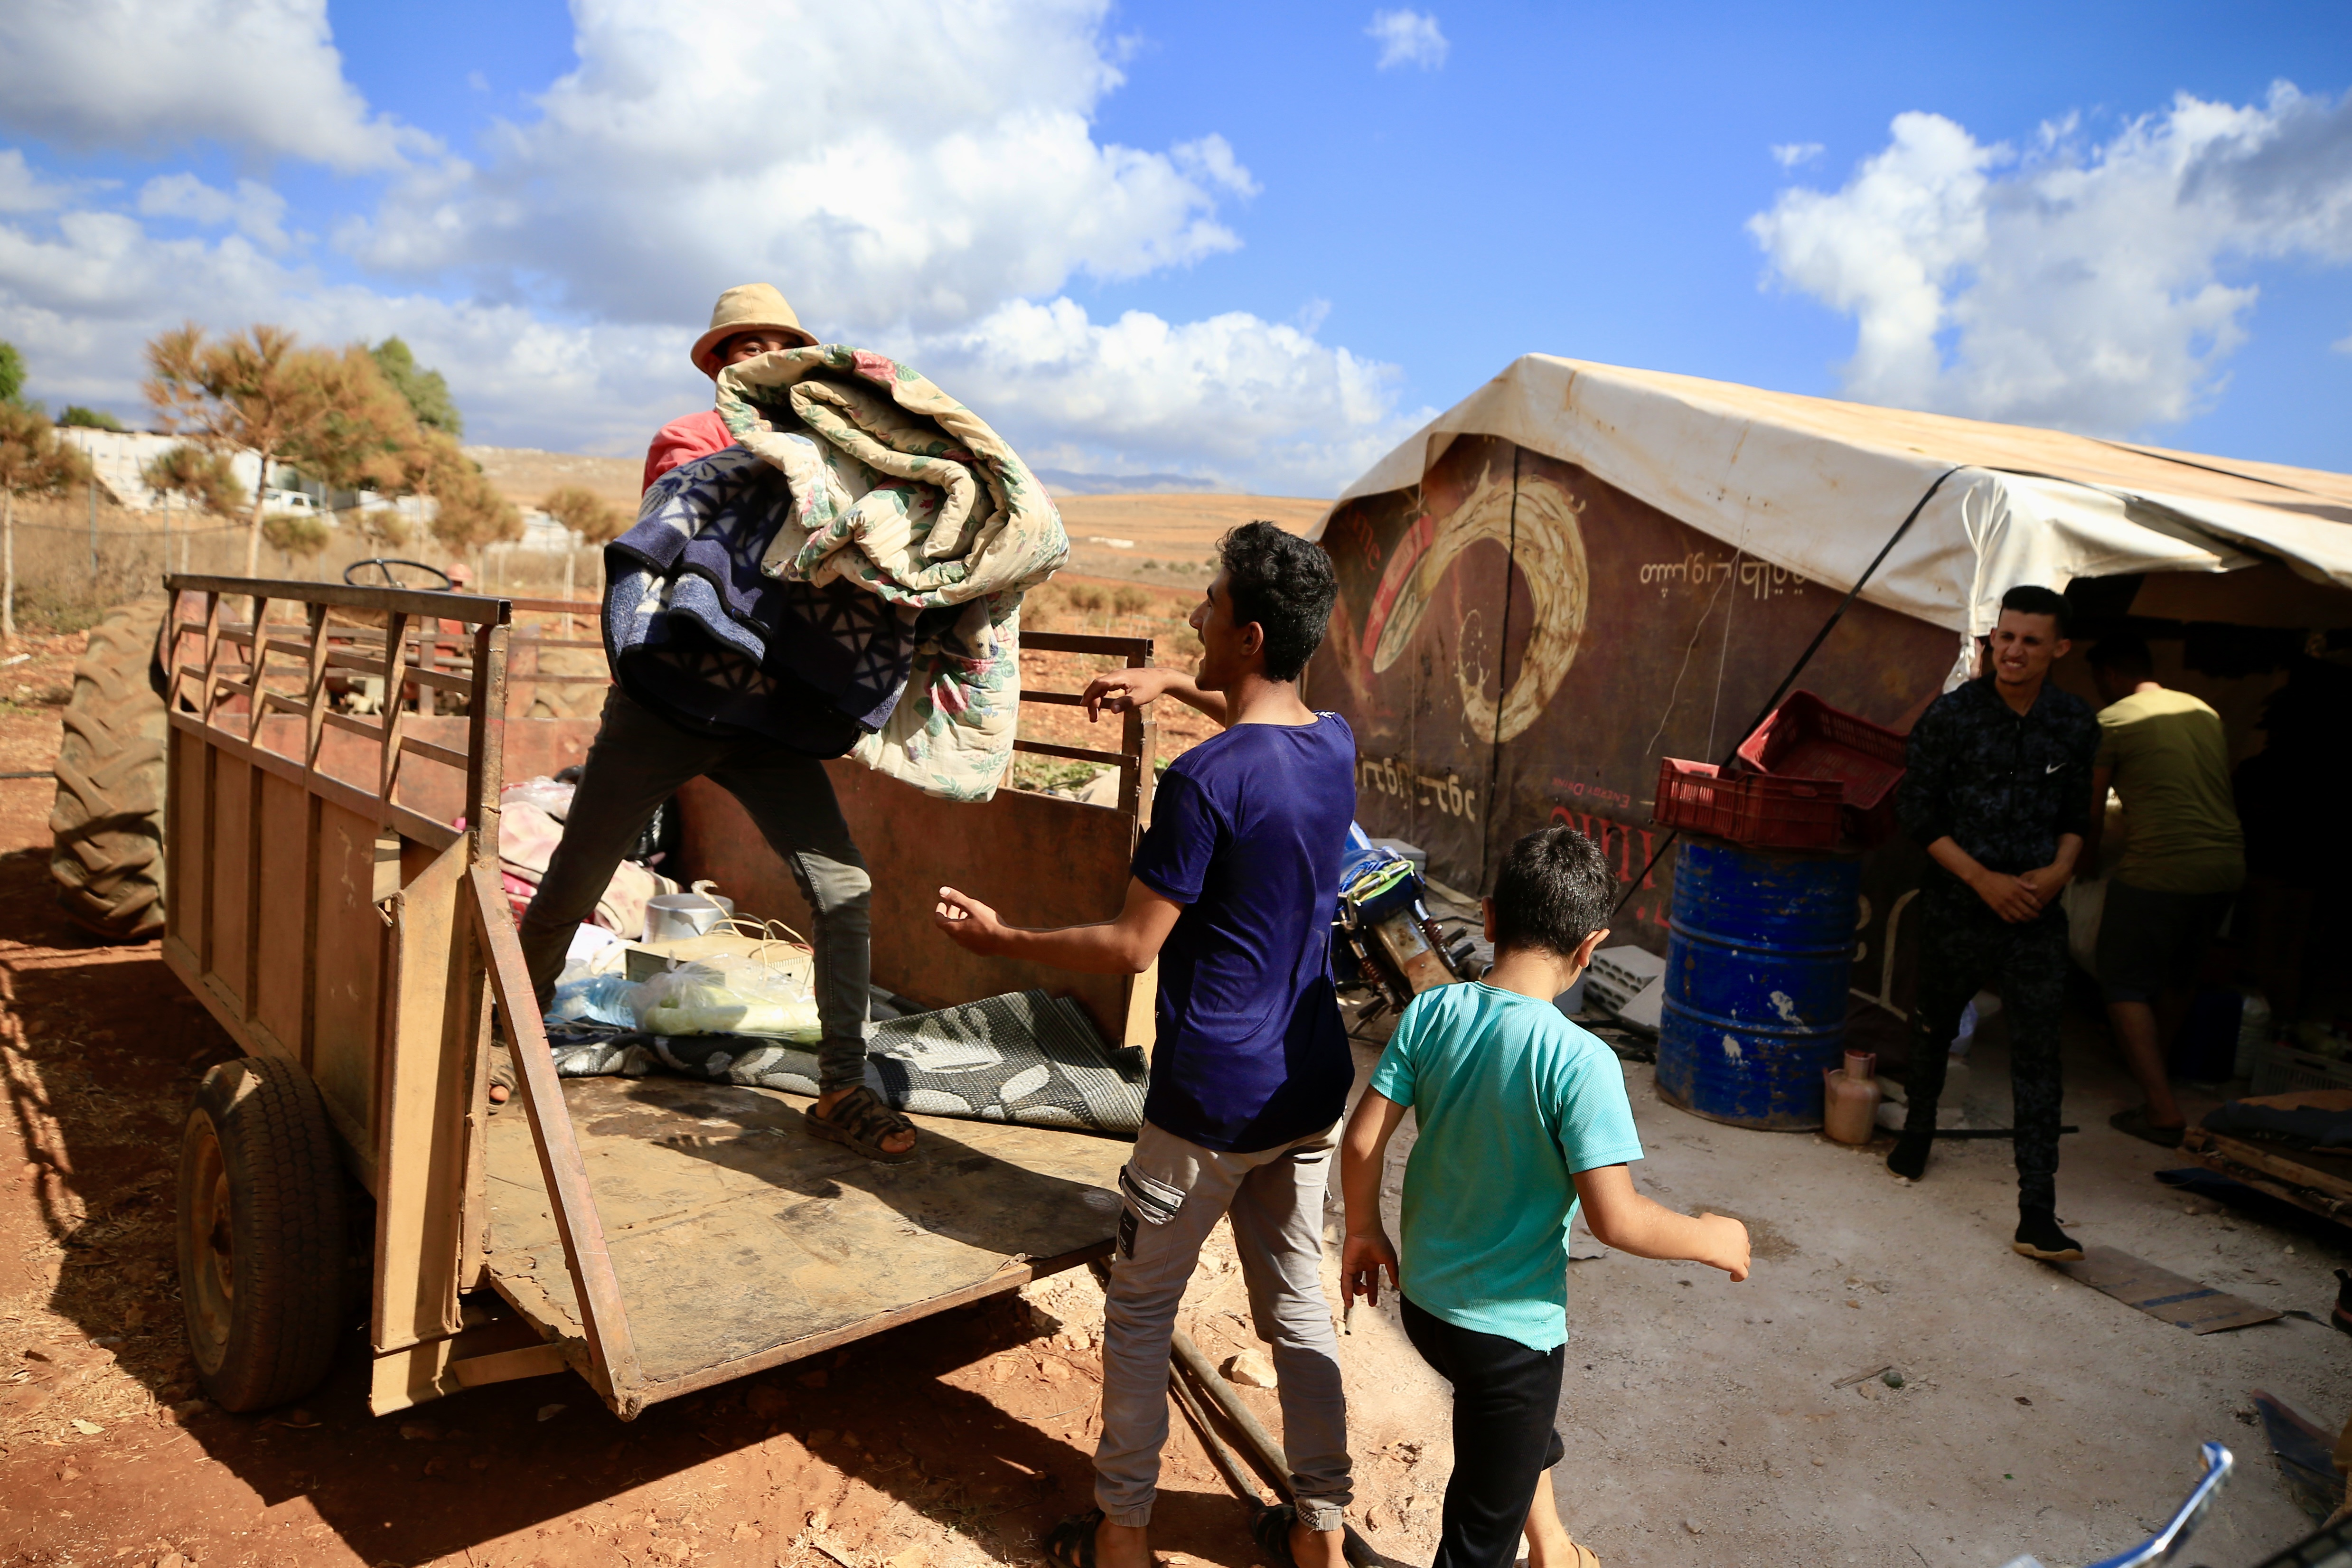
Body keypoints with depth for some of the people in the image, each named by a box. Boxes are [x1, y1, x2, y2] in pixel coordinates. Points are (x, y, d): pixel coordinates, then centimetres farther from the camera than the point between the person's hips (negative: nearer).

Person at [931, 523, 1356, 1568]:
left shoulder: (1204, 783, -22)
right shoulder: (1336, 745, 0)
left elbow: (1130, 948, -17)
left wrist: (999, 940, -5)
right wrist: (1173, 685, 24)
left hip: (1210, 1100, -7)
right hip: (1311, 1089, 7)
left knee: (1139, 1312, 13)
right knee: (1296, 1305, 19)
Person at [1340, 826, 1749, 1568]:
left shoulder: (1431, 1013, -11)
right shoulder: (1581, 1061, -26)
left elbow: (1362, 1143, -9)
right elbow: (1615, 1219, -26)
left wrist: (1364, 1230, 9)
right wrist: (1712, 1240, -7)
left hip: (1423, 1301, 6)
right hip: (1509, 1331, -6)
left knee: (1524, 1422, 36)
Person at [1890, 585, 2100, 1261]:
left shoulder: (2076, 724, 2)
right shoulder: (1952, 714, -8)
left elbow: (2077, 813, 13)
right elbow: (1916, 812, -7)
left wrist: (2058, 871, -7)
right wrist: (1984, 880, -13)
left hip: (2036, 911, 1)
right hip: (1956, 905, -1)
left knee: (2038, 1056, -6)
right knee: (1934, 1026, 18)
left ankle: (2037, 1215, -4)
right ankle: (1919, 1126, 46)